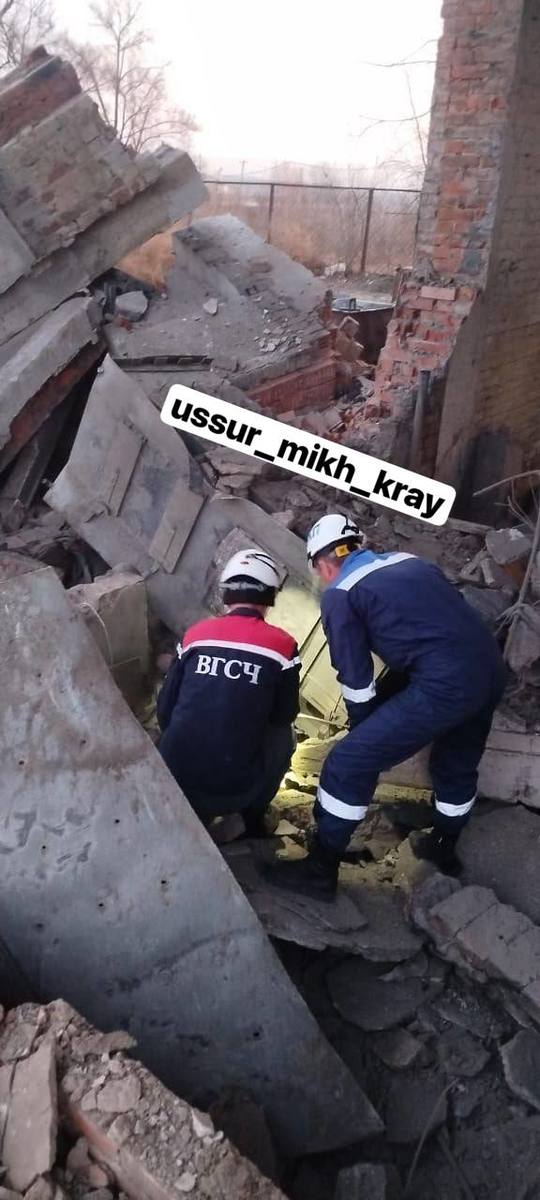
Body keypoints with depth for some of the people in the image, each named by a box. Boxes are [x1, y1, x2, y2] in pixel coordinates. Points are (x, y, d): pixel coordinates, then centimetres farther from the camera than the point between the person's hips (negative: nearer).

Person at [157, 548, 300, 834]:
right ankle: (253, 827, 29)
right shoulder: (281, 644, -2)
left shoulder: (195, 634, 5)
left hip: (173, 778, 3)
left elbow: (165, 709, 9)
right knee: (282, 736, 26)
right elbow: (284, 715, 10)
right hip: (236, 786, -2)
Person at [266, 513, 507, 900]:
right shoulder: (410, 562, 21)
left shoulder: (340, 595, 2)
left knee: (349, 764, 3)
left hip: (445, 685, -8)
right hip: (491, 670, 8)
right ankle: (444, 848, 51)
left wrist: (364, 732, 23)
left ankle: (320, 870, 13)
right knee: (457, 764, 31)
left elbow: (357, 681, 5)